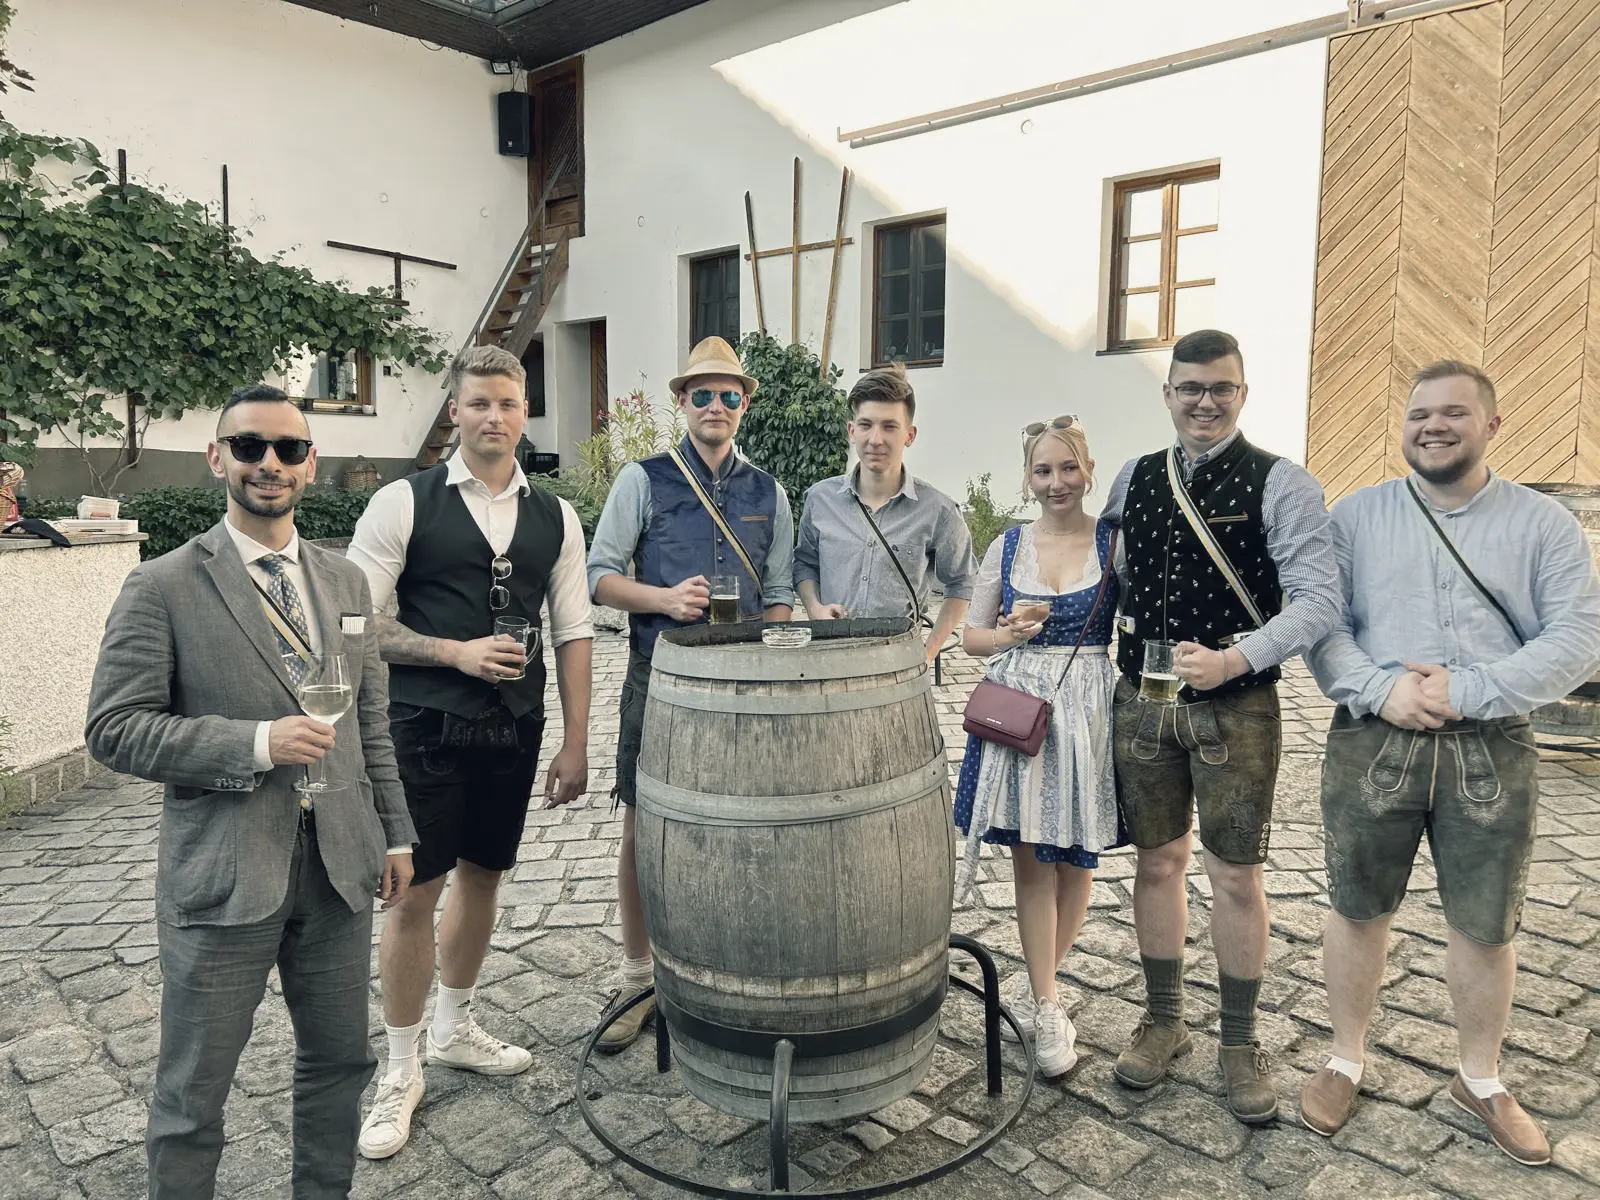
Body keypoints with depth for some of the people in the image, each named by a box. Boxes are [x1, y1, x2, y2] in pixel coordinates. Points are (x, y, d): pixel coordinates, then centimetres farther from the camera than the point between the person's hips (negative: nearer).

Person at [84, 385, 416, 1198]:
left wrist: (395, 832, 12)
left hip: (339, 867, 5)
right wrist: (256, 743, -21)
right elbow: (113, 729, -11)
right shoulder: (162, 588, -7)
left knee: (339, 1061, 19)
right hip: (221, 878, -4)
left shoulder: (346, 582, 8)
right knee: (193, 1092, 11)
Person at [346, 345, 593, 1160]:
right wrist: (457, 652, -17)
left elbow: (573, 634, 5)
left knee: (482, 876, 16)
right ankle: (402, 1072, 22)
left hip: (515, 728, 4)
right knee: (414, 894, 2)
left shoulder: (555, 518, 5)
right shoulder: (403, 504, -5)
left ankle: (453, 1029, 38)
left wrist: (575, 743, 2)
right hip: (426, 726, -4)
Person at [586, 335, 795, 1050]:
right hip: (660, 678, -2)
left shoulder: (768, 494, 11)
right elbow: (600, 575, 0)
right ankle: (638, 978, 20)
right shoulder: (643, 481, 3)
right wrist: (665, 600, -16)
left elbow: (778, 596, 12)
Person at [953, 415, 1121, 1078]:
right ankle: (1046, 1009, 15)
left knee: (1075, 857, 7)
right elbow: (972, 635, 11)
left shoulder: (1115, 542, 0)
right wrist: (1009, 633, -9)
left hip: (1088, 711, -1)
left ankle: (1034, 987, 28)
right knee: (1031, 858, 3)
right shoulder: (1006, 547, 6)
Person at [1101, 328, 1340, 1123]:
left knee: (1236, 875, 5)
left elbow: (1319, 599, -12)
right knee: (1157, 862, 12)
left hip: (1236, 707, -3)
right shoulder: (1133, 479, 8)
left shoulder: (1280, 484, -6)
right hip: (1141, 702, 4)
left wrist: (1232, 660, -24)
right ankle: (1163, 1021, 30)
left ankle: (1239, 1041, 24)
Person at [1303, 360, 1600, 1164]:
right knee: (1357, 910, 9)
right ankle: (1345, 1061, 29)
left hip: (1493, 751, 0)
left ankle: (1481, 1080, 33)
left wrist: (1464, 691, -16)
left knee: (1486, 927, 11)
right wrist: (1380, 690, -17)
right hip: (1372, 742, 0)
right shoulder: (1355, 515, 5)